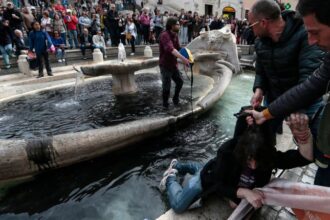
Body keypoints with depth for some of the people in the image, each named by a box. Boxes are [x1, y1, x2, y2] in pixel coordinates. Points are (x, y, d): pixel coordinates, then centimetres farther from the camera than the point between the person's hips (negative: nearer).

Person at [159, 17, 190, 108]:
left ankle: (175, 99, 34)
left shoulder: (175, 35, 7)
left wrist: (185, 58, -5)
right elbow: (170, 49, -38)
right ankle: (165, 104, 20)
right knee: (166, 86, 0)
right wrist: (182, 58, -47)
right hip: (165, 65, -8)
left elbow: (178, 48, 12)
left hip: (173, 64, 8)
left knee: (180, 81, 14)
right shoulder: (164, 35, -22)